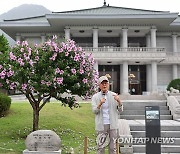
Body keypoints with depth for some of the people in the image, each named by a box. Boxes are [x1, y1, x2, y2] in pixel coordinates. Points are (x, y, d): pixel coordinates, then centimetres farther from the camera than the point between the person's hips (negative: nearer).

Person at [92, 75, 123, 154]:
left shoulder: (114, 95, 5)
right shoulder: (95, 97, 3)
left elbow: (120, 110, 3)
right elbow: (94, 111, -6)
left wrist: (119, 101, -17)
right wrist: (100, 104, -24)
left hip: (113, 124, 2)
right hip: (101, 125, -1)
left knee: (112, 147, 9)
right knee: (100, 147, 2)